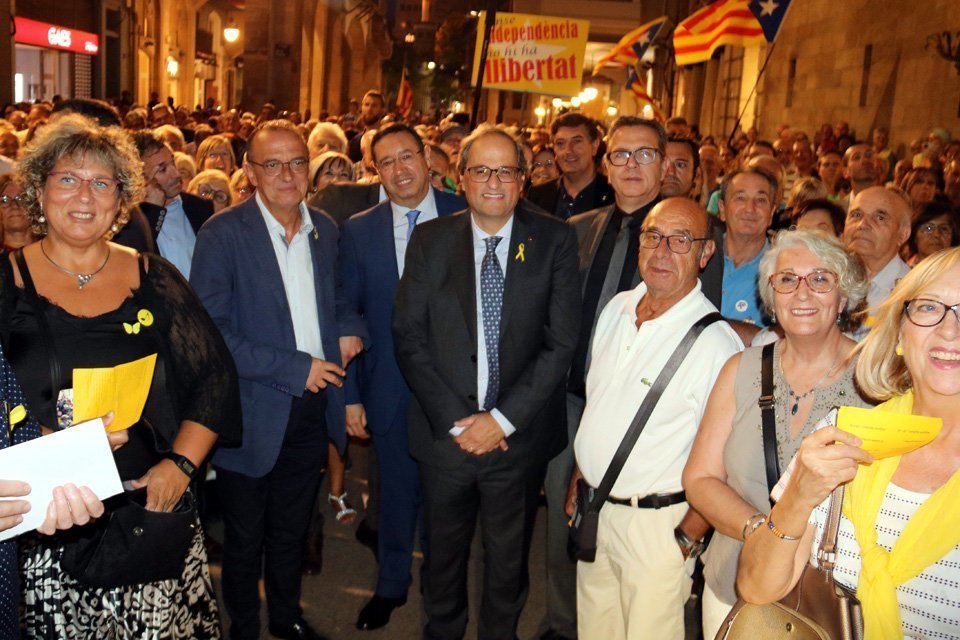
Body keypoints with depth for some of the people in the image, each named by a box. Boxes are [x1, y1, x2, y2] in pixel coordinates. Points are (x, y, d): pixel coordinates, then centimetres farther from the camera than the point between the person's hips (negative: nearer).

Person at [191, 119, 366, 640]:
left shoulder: (325, 230, 4)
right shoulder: (222, 234, -14)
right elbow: (209, 333, -19)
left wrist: (349, 327, -3)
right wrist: (295, 368, -21)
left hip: (313, 408, 5)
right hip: (254, 415, -5)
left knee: (292, 529, 23)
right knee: (245, 538, 14)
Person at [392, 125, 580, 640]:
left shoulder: (554, 241, -4)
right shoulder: (430, 240, -1)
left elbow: (562, 341, -9)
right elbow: (409, 337, -4)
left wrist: (503, 418, -14)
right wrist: (456, 419, -12)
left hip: (519, 437, -1)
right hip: (445, 433, 1)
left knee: (508, 559, 18)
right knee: (443, 552, 19)